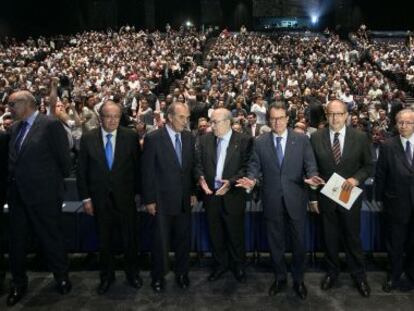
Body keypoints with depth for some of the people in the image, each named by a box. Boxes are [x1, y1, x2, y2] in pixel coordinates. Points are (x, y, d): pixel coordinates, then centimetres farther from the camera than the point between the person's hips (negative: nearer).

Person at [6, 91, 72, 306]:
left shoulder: (51, 125, -12)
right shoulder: (14, 127, 10)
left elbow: (63, 157, -10)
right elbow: (13, 158, 15)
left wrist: (58, 181, 1)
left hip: (43, 194, -7)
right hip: (18, 194, 7)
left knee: (50, 238, 7)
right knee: (16, 239, 16)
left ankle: (61, 277, 28)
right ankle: (18, 283, 33)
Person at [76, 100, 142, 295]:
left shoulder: (131, 137, -5)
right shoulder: (88, 138, -2)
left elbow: (137, 166, 0)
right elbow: (82, 170, 1)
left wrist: (137, 191, 0)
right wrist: (85, 198, -2)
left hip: (125, 198, -1)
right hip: (100, 199, 1)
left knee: (130, 238, 11)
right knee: (104, 241, 14)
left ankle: (132, 273, 32)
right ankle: (106, 276, 33)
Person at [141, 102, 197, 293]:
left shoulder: (189, 138, 4)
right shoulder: (153, 139, -10)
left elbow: (192, 167, 11)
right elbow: (147, 172, -9)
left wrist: (193, 192, 7)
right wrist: (149, 200, -9)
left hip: (184, 199, 4)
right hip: (162, 200, -4)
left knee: (183, 239, 13)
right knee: (160, 241, 8)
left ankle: (182, 273, 32)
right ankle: (158, 277, 26)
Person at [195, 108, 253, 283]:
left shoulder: (244, 141, -6)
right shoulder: (204, 140, 6)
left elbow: (246, 167, -10)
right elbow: (199, 163, 6)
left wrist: (231, 182, -22)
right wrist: (201, 177, -14)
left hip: (233, 195, -3)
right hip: (211, 194, 4)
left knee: (235, 233, 9)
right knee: (215, 233, 14)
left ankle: (238, 265, 30)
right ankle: (220, 264, 33)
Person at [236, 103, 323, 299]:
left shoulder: (302, 140, 1)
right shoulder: (260, 143, 3)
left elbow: (310, 166, -3)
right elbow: (254, 167, 2)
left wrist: (312, 177, -23)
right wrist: (251, 180, -18)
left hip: (295, 199, -1)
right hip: (271, 200, 1)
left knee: (298, 241, 10)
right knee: (275, 242, 14)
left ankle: (298, 280, 30)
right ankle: (280, 278, 33)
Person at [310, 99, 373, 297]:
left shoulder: (360, 137, -5)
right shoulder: (316, 138, -5)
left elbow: (368, 165, 2)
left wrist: (356, 178, -18)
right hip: (325, 197, 1)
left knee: (352, 237, 11)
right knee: (329, 237, 15)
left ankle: (359, 275, 30)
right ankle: (332, 271, 34)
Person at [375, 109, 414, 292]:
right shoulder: (388, 146, -6)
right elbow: (380, 174, -2)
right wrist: (379, 197, -2)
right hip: (396, 203, -1)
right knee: (395, 243, 12)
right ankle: (394, 276, 30)